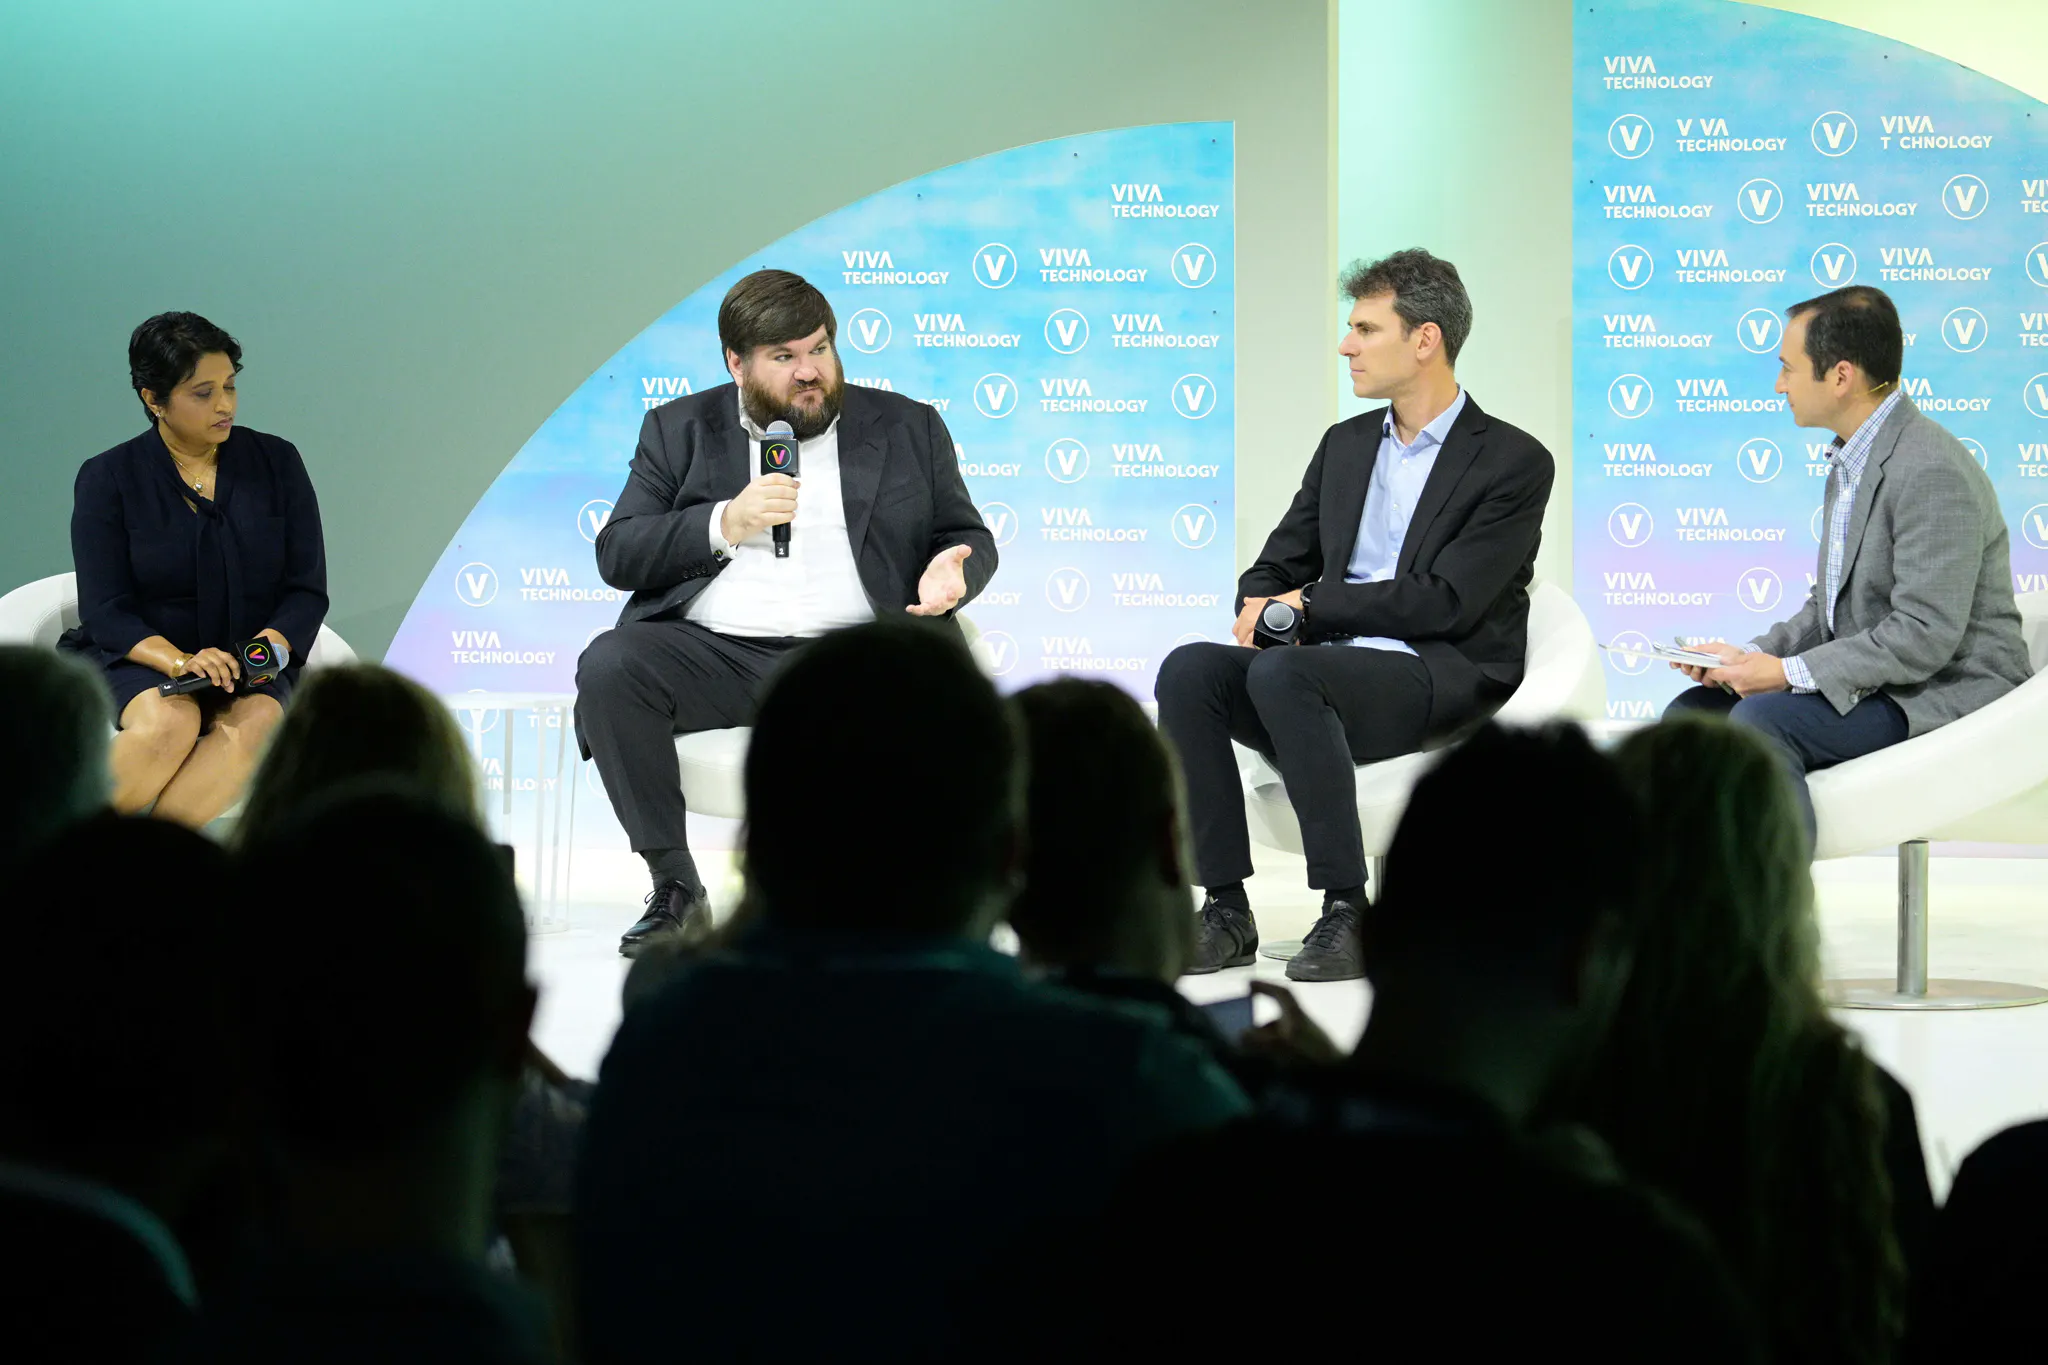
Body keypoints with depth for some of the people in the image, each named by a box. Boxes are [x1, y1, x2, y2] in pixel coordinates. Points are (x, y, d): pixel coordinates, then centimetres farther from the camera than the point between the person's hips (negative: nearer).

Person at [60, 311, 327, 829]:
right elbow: (105, 611, -6)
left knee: (258, 720, -34)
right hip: (134, 661, -2)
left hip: (246, 668, 2)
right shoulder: (108, 477, 1)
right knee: (171, 722, -37)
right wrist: (178, 661, -25)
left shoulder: (276, 463, 7)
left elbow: (308, 591, 5)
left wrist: (273, 643, -18)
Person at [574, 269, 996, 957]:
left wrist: (950, 569, -5)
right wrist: (724, 525, -7)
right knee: (607, 667, -28)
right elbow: (616, 555, 9)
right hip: (715, 653, 1)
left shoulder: (908, 428, 19)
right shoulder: (681, 429, 17)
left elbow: (970, 538, 21)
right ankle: (675, 888, -17)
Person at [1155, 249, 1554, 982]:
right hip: (1334, 662, 6)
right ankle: (1226, 909, -23)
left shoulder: (1514, 460, -3)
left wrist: (1309, 606, -11)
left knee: (1283, 675, -35)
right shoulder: (1346, 445, 19)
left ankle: (1348, 914, -30)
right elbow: (1276, 566, 17)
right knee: (1189, 670, -22)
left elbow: (1446, 602, -13)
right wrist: (1262, 608, -8)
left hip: (1442, 679, -6)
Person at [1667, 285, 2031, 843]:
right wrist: (1752, 656, 1)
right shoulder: (1852, 461, 13)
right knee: (1690, 712, 0)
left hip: (1949, 694, -10)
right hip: (1877, 684, 10)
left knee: (1761, 719, -28)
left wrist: (1788, 672, -21)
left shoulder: (1931, 473, -20)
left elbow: (1925, 636, -25)